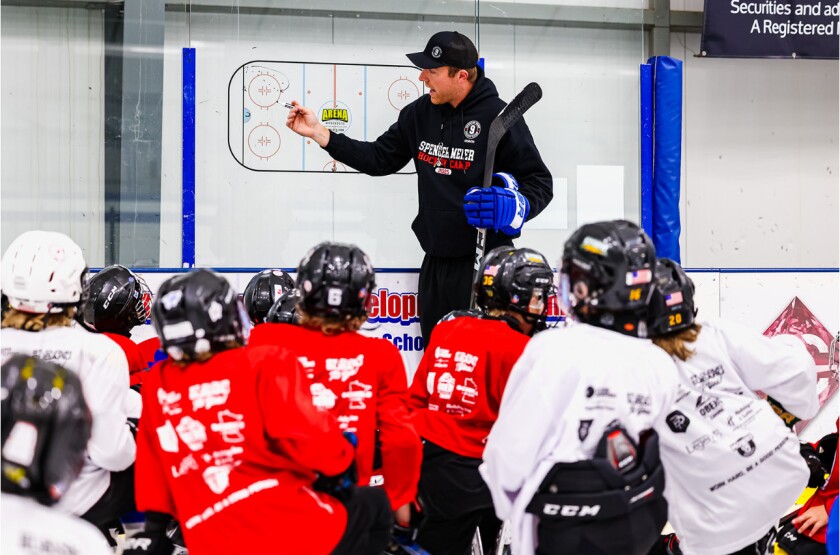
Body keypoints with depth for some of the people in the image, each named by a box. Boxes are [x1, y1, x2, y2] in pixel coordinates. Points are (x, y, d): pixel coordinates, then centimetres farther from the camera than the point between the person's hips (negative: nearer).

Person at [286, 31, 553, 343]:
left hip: (485, 262, -7)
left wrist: (514, 205, -30)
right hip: (436, 262, 7)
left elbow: (540, 182, -9)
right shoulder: (419, 113, 6)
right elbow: (380, 159, 12)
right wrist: (318, 132, 6)